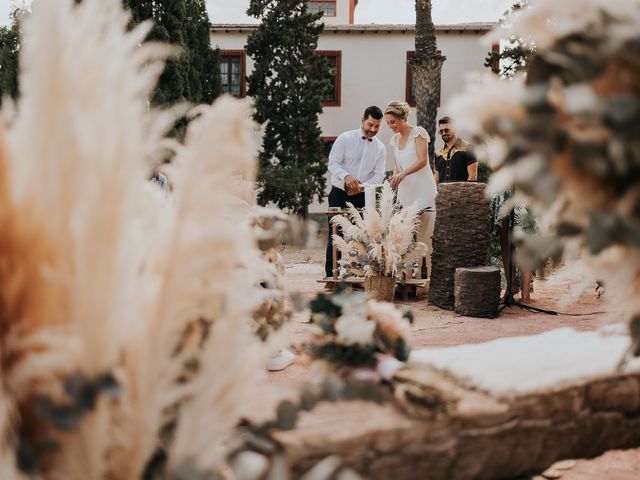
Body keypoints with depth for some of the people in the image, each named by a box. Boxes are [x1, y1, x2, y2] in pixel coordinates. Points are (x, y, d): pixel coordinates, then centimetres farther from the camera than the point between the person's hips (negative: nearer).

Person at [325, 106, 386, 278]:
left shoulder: (380, 148, 7)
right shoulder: (345, 138, -2)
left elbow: (379, 175, 1)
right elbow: (333, 163, -9)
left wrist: (362, 187, -17)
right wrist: (346, 176, -28)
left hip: (362, 197, 3)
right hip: (339, 194, -2)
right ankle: (330, 275, 2)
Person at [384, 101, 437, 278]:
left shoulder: (418, 132, -4)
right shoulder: (395, 139, 16)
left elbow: (423, 160, -14)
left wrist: (403, 173, -27)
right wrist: (395, 177, -1)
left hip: (422, 191, -6)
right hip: (405, 192, 6)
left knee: (424, 236, -9)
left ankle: (428, 274, -7)